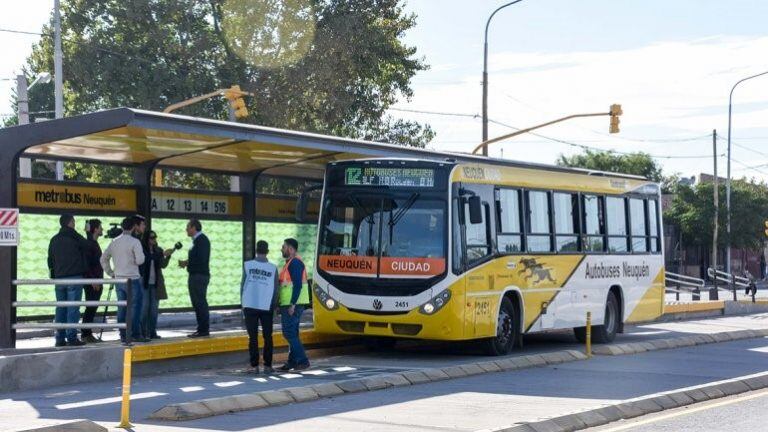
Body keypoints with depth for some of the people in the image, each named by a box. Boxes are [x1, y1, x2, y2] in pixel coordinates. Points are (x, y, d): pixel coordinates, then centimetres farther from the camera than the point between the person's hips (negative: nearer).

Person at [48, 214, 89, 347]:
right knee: (73, 309, -5)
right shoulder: (75, 237, -7)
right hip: (74, 278, -6)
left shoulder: (54, 239, 11)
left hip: (59, 278, 6)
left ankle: (60, 338, 8)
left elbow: (50, 260, 15)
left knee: (60, 308, 8)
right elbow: (87, 247, 5)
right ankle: (72, 337, -8)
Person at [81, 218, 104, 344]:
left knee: (93, 308, 9)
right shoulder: (88, 244, -11)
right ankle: (86, 334, -4)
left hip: (96, 281, 9)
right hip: (91, 281, -9)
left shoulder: (94, 243, 17)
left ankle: (88, 334, 13)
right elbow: (86, 263, -18)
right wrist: (93, 280, -21)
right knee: (90, 307, -7)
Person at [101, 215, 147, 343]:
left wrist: (111, 273, 16)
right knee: (135, 307, -1)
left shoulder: (114, 242, 11)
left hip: (118, 280, 6)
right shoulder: (134, 241, -10)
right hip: (132, 279, -6)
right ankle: (135, 335, -2)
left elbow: (104, 259, 14)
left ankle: (123, 335, 11)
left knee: (122, 308, 10)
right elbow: (140, 260, -17)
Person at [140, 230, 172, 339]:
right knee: (145, 307, -4)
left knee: (154, 308, 6)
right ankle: (142, 332, 2)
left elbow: (163, 265, 0)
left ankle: (152, 332, 11)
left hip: (156, 283, 4)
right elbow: (140, 264, -4)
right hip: (144, 282, -4)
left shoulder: (158, 251, 8)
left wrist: (167, 256, -15)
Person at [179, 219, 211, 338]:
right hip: (196, 275, 10)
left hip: (199, 276, -10)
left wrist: (186, 262, -12)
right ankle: (202, 329, 15)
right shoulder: (198, 240, 17)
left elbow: (201, 259, -22)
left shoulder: (201, 240, -13)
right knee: (198, 303, 11)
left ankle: (203, 329, -6)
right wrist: (187, 262, 7)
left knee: (200, 303, -8)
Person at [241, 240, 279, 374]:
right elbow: (276, 289, 1)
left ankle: (255, 366, 3)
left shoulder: (247, 265, -3)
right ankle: (267, 365, 5)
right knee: (267, 337, 9)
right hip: (266, 307, 0)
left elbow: (243, 286, -1)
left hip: (250, 306, 0)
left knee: (253, 337, 5)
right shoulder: (273, 268, -2)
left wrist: (242, 304, 9)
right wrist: (274, 306, 13)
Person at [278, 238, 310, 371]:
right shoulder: (290, 263, 19)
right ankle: (292, 362, 15)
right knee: (292, 333, 11)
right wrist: (282, 305, 21)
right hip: (289, 305, 10)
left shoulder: (295, 263, -13)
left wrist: (292, 305, -24)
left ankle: (303, 361, -9)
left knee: (289, 333, -10)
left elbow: (297, 285, -21)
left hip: (292, 305, -10)